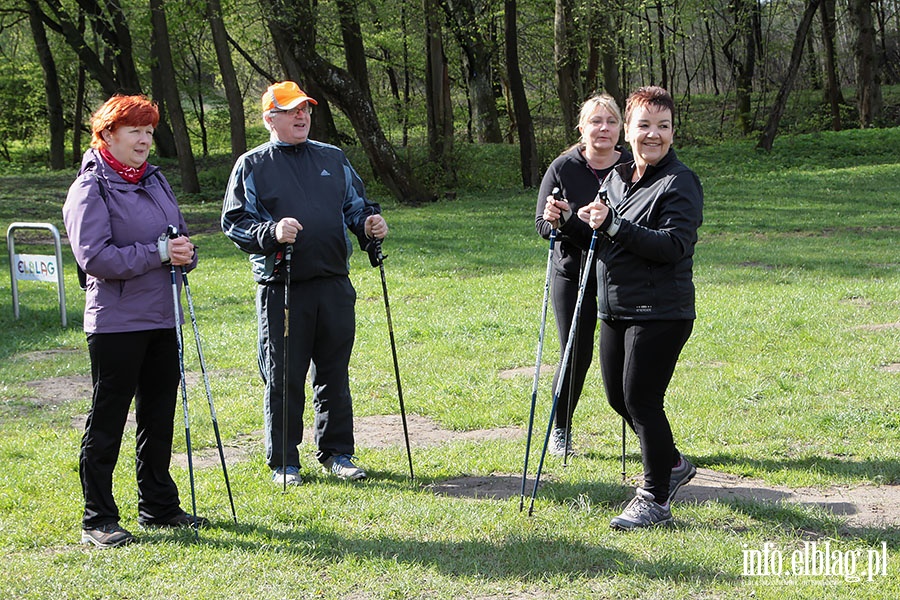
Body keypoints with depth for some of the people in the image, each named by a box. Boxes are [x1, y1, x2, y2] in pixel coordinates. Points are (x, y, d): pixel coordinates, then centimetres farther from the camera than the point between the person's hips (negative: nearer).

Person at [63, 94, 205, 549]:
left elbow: (179, 236, 22)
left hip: (163, 318, 8)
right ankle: (98, 520, 7)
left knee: (159, 417, 15)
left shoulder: (155, 180, 13)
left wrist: (184, 253, -2)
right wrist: (159, 253, -20)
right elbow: (94, 256, -19)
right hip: (116, 322, -8)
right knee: (106, 422, 0)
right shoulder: (90, 190, -10)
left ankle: (159, 507, 27)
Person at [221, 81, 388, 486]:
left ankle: (336, 453, 21)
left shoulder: (333, 159, 16)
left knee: (335, 374, 10)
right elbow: (234, 222, -2)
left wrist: (369, 224, -1)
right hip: (281, 289, -3)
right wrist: (271, 233, -19)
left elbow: (355, 206, 21)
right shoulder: (252, 166, 4)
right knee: (283, 379, 2)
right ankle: (283, 462, 12)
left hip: (334, 285, 4)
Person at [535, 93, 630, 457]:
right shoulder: (562, 168, -2)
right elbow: (541, 224, 0)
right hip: (573, 274, 0)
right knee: (576, 356, 3)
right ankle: (560, 429, 24)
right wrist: (556, 221, -24)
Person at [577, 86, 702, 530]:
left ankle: (655, 501, 6)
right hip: (615, 309, 8)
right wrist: (576, 220, 4)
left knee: (641, 400, -8)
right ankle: (672, 464, 37)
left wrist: (614, 225, -27)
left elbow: (675, 245, -23)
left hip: (660, 312, -8)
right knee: (618, 397, 15)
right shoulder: (616, 178, 13)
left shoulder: (680, 183, -11)